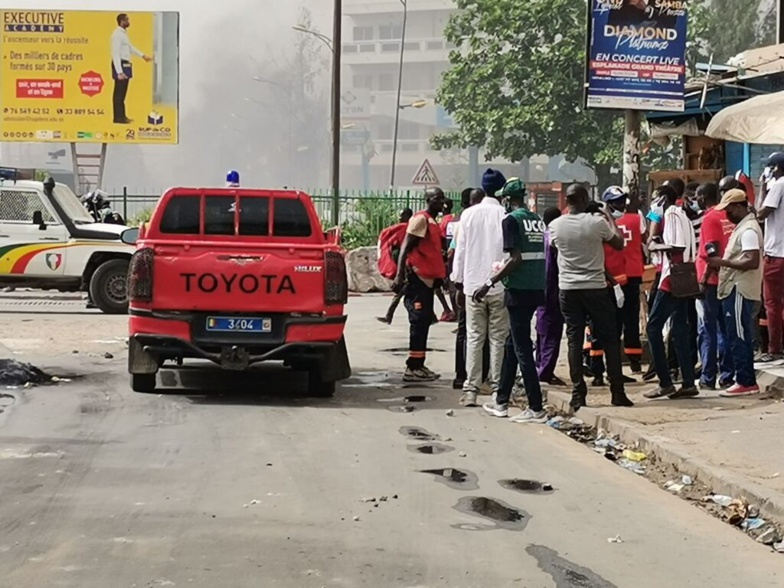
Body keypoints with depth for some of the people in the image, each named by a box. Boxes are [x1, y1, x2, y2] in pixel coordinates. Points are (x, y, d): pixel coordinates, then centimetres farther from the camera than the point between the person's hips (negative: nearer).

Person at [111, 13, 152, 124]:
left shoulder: (124, 33, 13)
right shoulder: (117, 34, -18)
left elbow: (130, 47, 27)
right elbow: (115, 54, -22)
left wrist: (143, 56, 27)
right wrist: (119, 72, -26)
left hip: (126, 65, 10)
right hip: (120, 65, -10)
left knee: (123, 92, 14)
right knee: (119, 92, -5)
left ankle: (122, 116, 21)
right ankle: (118, 117, -2)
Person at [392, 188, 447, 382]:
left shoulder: (433, 222, 18)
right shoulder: (421, 219, -10)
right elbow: (406, 247, -17)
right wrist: (400, 276, -24)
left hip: (428, 278, 10)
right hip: (417, 277, -10)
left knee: (424, 322, 12)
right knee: (419, 322, -10)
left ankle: (418, 365, 17)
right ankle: (412, 368, -9)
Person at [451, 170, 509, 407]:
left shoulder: (468, 214, -1)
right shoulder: (506, 215, -7)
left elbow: (461, 250, 3)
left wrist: (458, 279, 13)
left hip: (473, 284, 2)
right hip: (500, 285, -2)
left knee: (474, 337, 5)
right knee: (498, 338, 6)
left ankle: (470, 389, 1)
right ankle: (497, 386, 7)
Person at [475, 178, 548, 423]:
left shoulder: (511, 220, -10)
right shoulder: (538, 220, 12)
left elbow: (515, 258, -18)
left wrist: (490, 282, -14)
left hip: (519, 290, -8)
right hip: (537, 288, 8)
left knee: (522, 348, -3)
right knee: (513, 344, 17)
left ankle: (536, 409, -4)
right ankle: (501, 401, 24)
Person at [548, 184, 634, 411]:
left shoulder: (555, 226, -3)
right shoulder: (597, 222, -11)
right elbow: (619, 244, 3)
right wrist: (611, 219, 17)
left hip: (568, 289, 2)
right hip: (596, 288, -2)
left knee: (574, 341, 5)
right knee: (610, 339, 8)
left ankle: (578, 394, 1)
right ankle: (617, 393, 8)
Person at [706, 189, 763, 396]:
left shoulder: (748, 230, -15)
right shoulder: (743, 226, 17)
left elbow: (753, 262, -25)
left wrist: (723, 262, -21)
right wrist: (722, 262, 8)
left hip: (740, 291, -10)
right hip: (735, 289, 10)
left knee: (739, 338, -8)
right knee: (741, 337, 12)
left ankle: (746, 382, -5)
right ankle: (747, 380, 16)